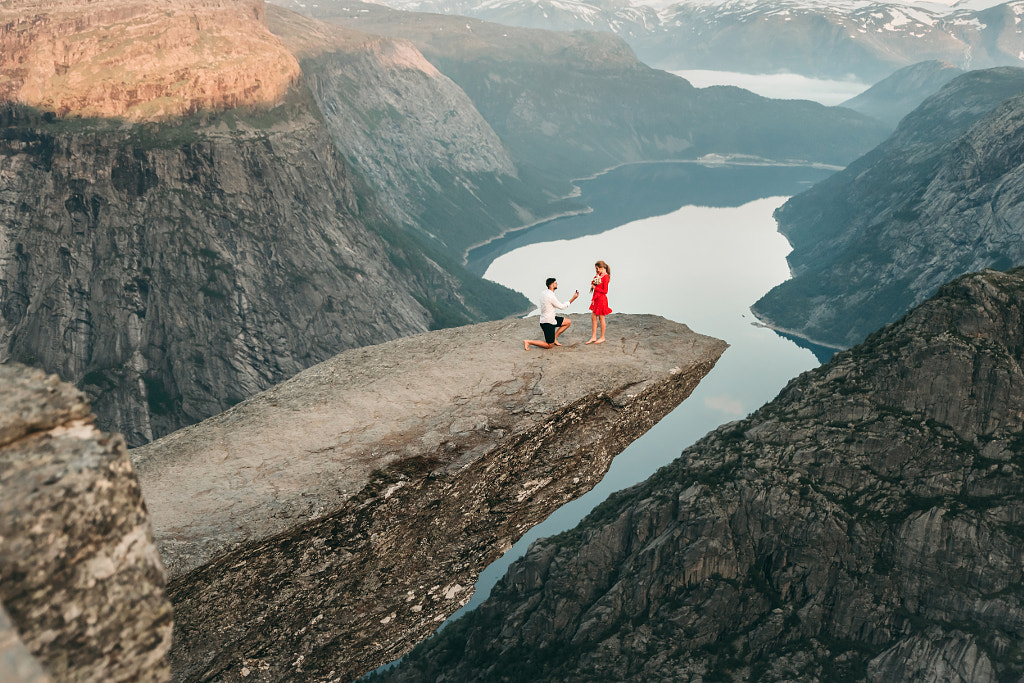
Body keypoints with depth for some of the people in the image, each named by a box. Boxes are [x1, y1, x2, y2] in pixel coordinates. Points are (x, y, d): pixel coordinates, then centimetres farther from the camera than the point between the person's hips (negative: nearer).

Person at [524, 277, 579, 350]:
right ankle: (528, 342, -1)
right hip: (548, 323, -10)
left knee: (568, 322, 14)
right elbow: (562, 306, -12)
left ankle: (554, 338, 15)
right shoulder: (551, 296, -25)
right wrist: (573, 298, -8)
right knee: (549, 345, -1)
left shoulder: (545, 292, 4)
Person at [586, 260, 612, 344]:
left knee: (601, 318, 2)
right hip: (596, 298, 9)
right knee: (593, 317, 8)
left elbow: (605, 291, -18)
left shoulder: (605, 277, -15)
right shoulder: (598, 275, 11)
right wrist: (596, 276, -3)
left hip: (602, 299, -9)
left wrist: (595, 287, -12)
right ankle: (593, 337, 14)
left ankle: (602, 338, 14)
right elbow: (592, 283, 9)